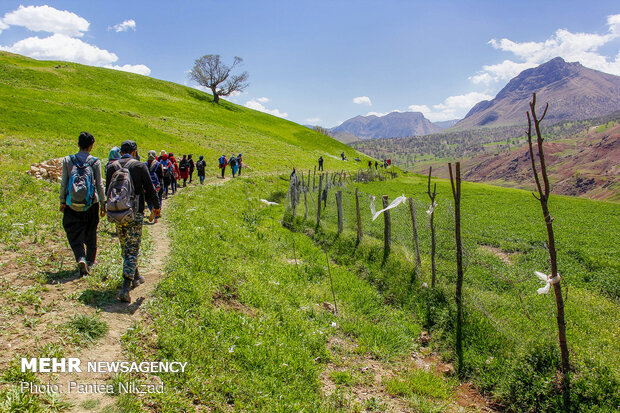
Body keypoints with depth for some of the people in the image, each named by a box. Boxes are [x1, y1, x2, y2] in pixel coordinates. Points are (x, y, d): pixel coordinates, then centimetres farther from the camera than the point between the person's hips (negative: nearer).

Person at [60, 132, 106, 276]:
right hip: (91, 204, 0)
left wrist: (62, 202, 10)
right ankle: (90, 262, 25)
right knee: (90, 234, 15)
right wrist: (103, 203, 5)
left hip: (72, 205, 0)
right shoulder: (95, 162, -5)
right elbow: (99, 185, -4)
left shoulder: (68, 160, 0)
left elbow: (63, 183, 0)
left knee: (74, 233, 6)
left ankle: (81, 258, -16)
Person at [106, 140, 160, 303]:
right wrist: (156, 206, 12)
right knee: (132, 250, -2)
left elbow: (107, 191, 11)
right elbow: (150, 190, -6)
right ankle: (125, 288, -12)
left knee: (125, 248, 20)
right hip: (135, 214, -4)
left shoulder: (112, 167, 6)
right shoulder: (139, 166, -5)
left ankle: (136, 277, 36)